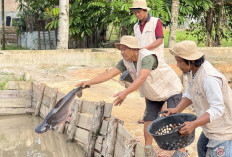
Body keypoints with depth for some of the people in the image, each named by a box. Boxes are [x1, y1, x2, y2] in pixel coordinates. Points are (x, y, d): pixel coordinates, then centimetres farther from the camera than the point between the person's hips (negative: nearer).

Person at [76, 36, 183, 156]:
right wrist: (90, 82, -30)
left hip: (170, 89, -7)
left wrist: (125, 92, -60)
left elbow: (141, 78, -49)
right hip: (152, 94, 7)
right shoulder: (126, 61, -12)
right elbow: (110, 73, -19)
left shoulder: (147, 57, -35)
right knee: (149, 118, 4)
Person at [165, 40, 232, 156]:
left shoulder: (209, 78, -34)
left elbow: (217, 109, -37)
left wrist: (194, 124, -44)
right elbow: (190, 93, 7)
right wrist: (177, 110, -7)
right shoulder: (192, 69, -3)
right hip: (212, 126, 10)